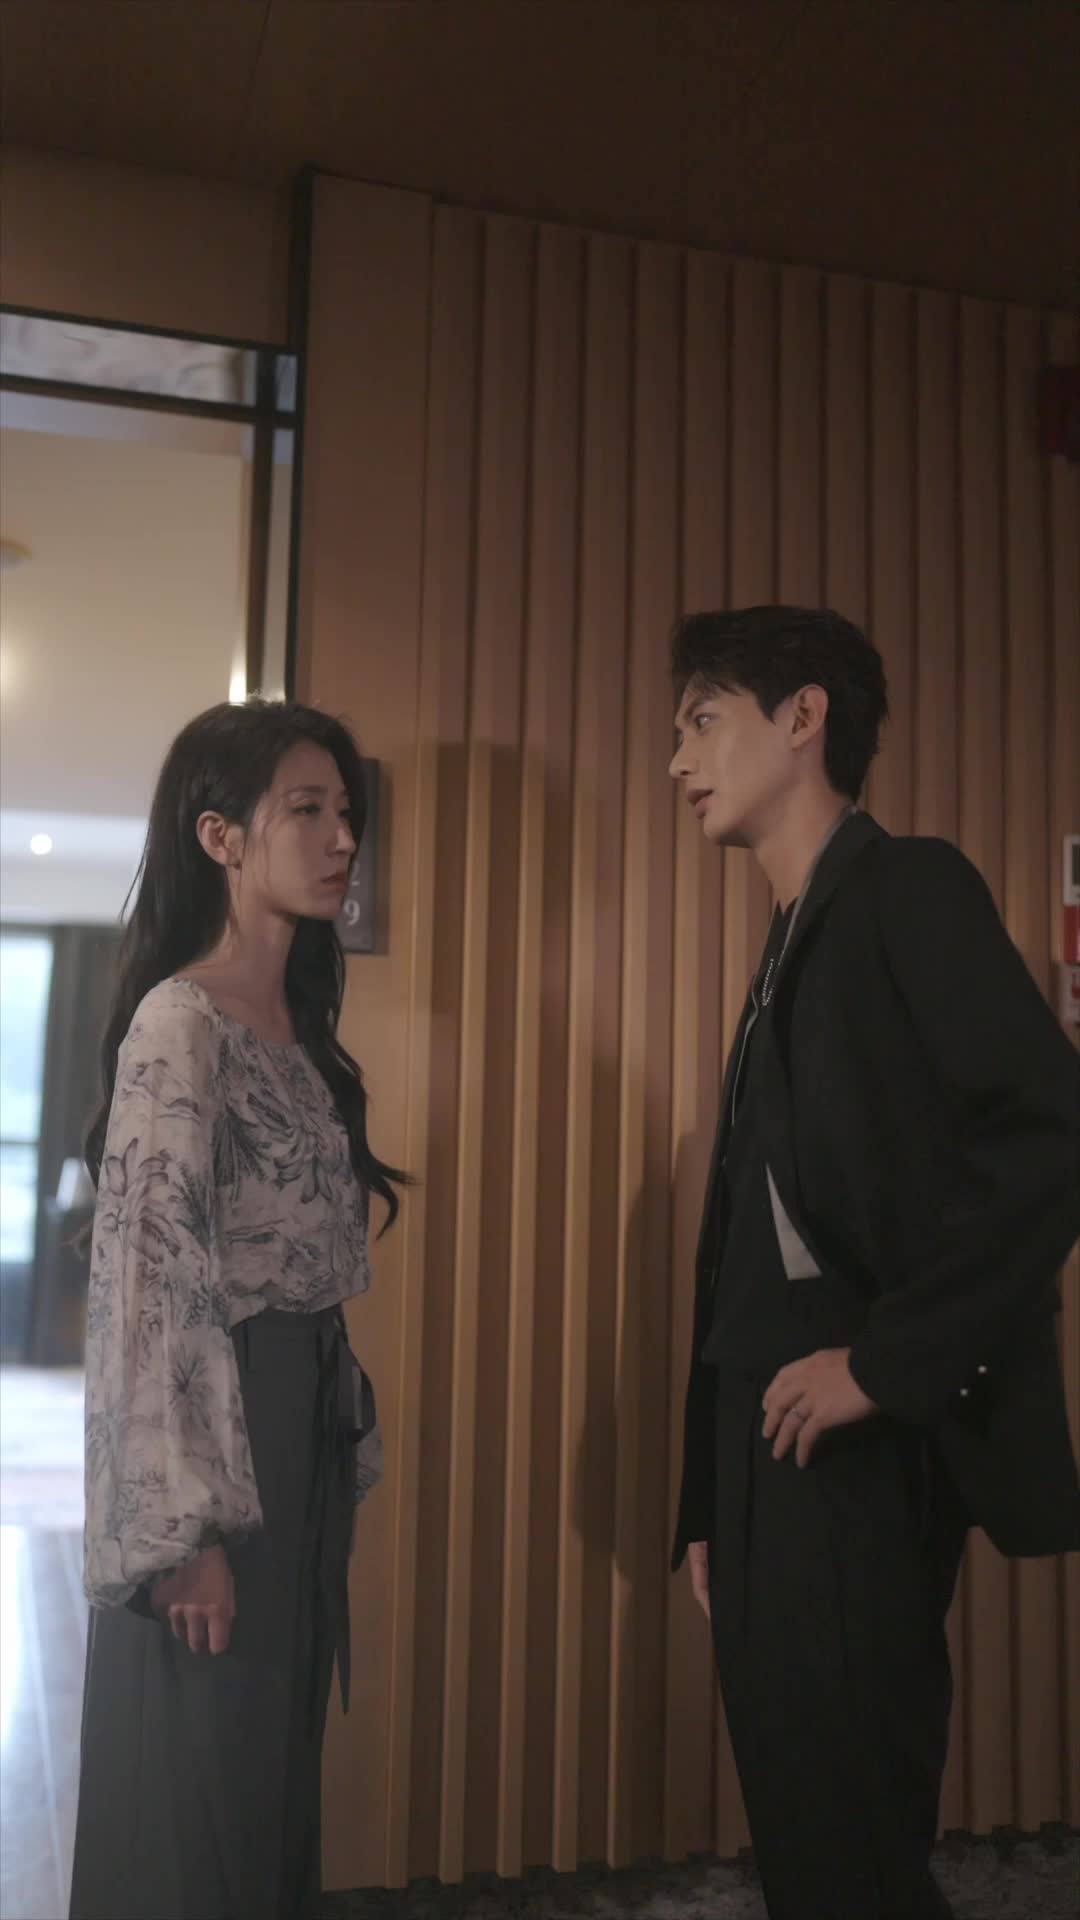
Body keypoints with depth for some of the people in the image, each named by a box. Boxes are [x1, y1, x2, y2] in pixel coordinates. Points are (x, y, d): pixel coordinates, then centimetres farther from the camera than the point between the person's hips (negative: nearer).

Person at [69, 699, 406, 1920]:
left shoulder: (295, 1019, 11)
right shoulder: (180, 1020, -15)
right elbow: (146, 1281, -19)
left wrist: (341, 1435, 12)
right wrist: (184, 1524, -20)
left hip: (305, 1424, 8)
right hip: (215, 1430, -8)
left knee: (272, 1766, 19)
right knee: (195, 1787, 6)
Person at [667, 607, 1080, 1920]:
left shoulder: (910, 891, -6)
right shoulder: (786, 949, 18)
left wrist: (887, 1359, -19)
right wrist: (708, 1505, 14)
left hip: (863, 1453, -8)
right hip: (768, 1449, 8)